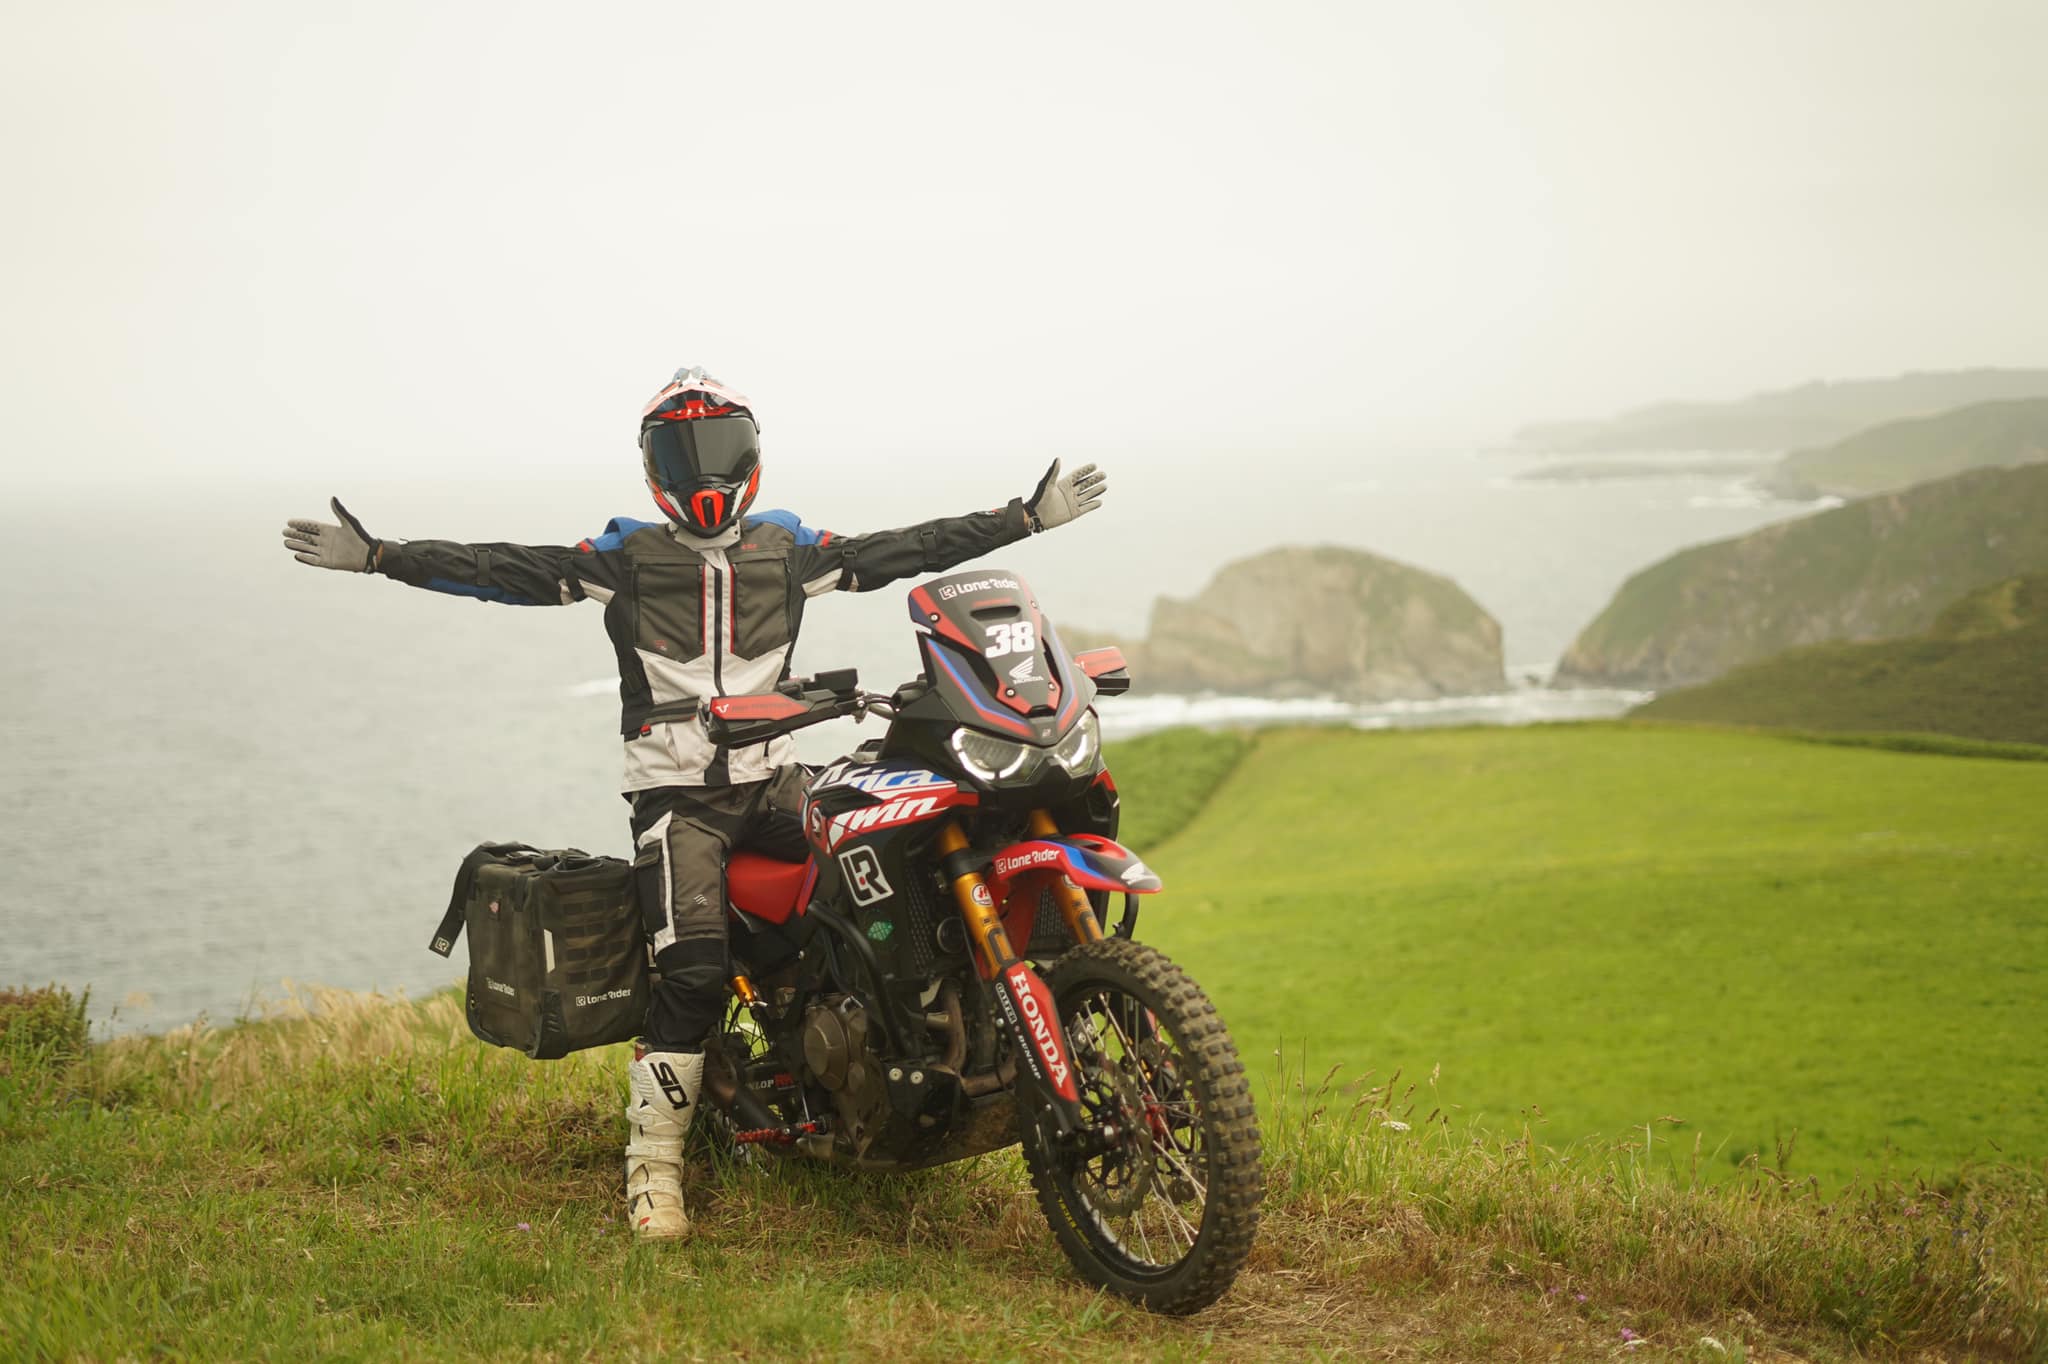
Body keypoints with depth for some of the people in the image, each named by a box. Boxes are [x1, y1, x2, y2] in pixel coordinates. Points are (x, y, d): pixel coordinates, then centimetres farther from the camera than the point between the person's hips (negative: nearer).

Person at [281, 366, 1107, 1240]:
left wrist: (1027, 517, 9)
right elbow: (505, 571, -6)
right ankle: (654, 1169, -11)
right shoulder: (626, 558, 2)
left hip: (772, 776, 3)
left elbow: (908, 550, 11)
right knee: (692, 972, -19)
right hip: (677, 790, -3)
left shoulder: (788, 548, 10)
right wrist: (378, 557, -16)